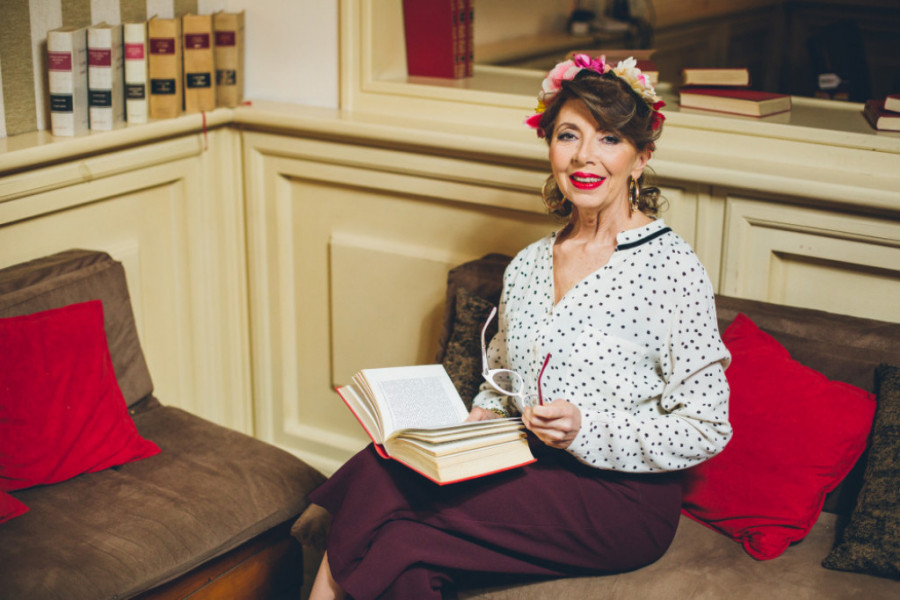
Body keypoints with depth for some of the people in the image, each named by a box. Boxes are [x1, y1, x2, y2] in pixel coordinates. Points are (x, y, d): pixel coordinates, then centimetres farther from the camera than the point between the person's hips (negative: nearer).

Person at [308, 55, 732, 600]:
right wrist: (481, 417, 0)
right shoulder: (526, 266, 11)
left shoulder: (670, 266, -8)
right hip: (528, 474, 5)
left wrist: (587, 430, -20)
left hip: (622, 501, -5)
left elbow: (705, 430, -8)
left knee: (379, 481, -22)